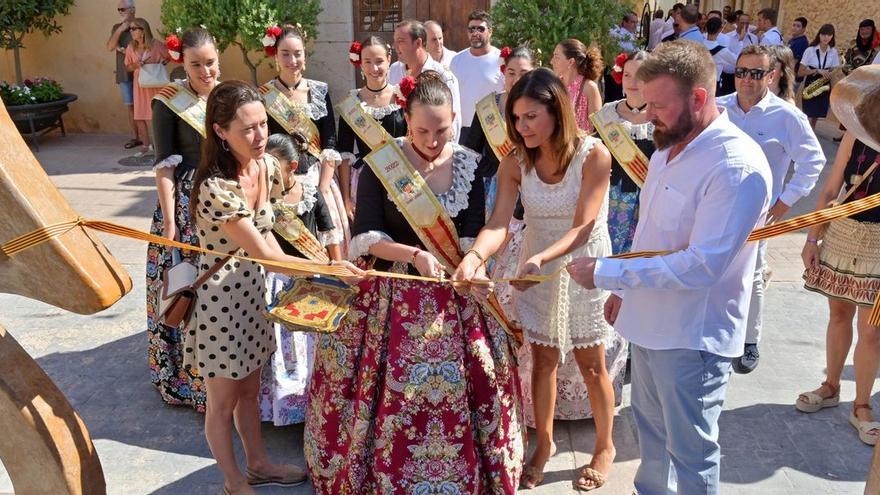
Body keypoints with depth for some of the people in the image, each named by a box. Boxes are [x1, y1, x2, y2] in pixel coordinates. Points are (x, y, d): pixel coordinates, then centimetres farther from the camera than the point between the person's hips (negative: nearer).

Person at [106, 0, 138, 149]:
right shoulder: (116, 27, 12)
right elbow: (110, 47, 1)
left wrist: (125, 50, -9)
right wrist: (120, 30, -8)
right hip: (124, 74, 5)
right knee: (131, 106, 8)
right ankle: (135, 137, 13)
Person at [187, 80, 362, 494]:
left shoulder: (267, 165, -5)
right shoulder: (215, 187, -29)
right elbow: (266, 254, -27)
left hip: (253, 289, 7)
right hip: (218, 297, -7)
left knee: (250, 390, 24)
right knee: (224, 401, 13)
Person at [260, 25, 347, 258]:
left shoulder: (320, 91, 4)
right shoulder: (263, 96, -2)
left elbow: (330, 145, 1)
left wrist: (322, 189, -8)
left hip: (320, 180, 2)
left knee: (330, 245, 2)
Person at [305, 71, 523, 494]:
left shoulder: (468, 164, 0)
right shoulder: (381, 162, -8)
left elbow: (473, 234, 0)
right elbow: (365, 236, -11)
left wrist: (472, 261, -21)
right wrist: (415, 255, -24)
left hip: (454, 298, 2)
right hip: (392, 296, -2)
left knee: (456, 394, 7)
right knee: (389, 396, 5)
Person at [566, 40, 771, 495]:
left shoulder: (738, 167, -23)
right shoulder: (668, 147, 5)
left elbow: (701, 265, -28)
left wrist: (605, 273, -25)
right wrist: (624, 289, 16)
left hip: (692, 337, -8)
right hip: (649, 322, 8)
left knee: (690, 450, 9)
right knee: (650, 429, 25)